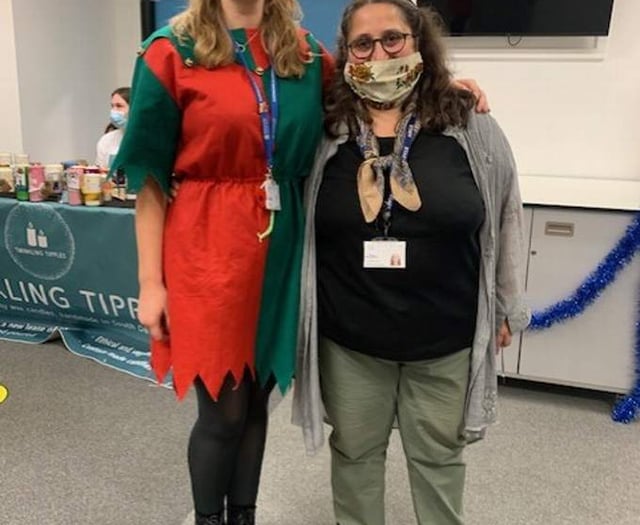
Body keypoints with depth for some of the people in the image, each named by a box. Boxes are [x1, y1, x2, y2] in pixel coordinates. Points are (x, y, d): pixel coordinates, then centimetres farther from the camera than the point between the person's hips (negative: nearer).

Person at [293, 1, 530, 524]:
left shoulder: (471, 126, -5)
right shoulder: (321, 132, -4)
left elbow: (505, 218, 3)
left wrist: (506, 307, 7)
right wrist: (295, 312, 6)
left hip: (445, 337, 0)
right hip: (348, 336, 1)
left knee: (439, 456, 19)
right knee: (354, 452, 19)